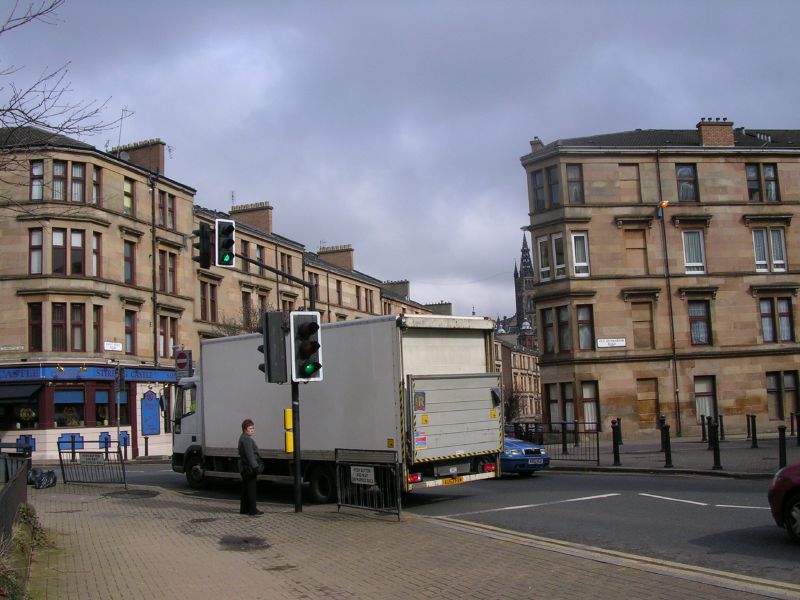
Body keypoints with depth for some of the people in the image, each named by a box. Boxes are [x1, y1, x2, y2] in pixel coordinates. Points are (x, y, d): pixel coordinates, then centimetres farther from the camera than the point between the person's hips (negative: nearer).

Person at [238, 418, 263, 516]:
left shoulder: (243, 438, 17)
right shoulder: (247, 439, -17)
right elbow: (250, 455, -25)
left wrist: (255, 467, 25)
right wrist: (255, 467, -27)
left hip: (244, 468, 11)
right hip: (249, 468, -11)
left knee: (245, 489, 16)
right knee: (251, 489, -6)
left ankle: (244, 509, 23)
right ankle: (252, 510, -4)